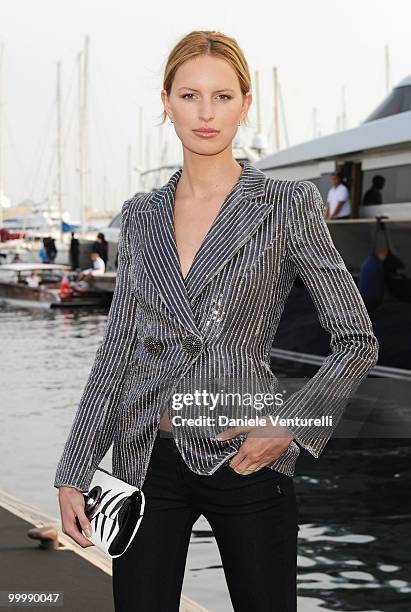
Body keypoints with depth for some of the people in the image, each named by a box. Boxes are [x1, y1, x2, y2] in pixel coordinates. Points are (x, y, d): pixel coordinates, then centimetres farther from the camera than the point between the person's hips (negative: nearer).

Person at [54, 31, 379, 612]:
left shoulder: (288, 204, -4)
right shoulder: (141, 215, 8)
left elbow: (358, 341, -2)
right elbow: (118, 349, 9)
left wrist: (290, 425, -13)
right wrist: (73, 475, 5)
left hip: (243, 457, -3)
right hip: (147, 461, 3)